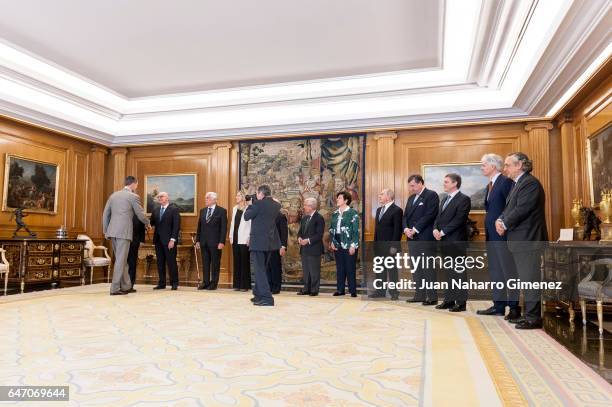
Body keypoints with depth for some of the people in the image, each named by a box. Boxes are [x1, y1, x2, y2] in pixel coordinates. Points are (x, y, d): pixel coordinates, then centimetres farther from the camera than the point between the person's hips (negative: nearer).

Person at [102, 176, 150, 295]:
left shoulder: (113, 195, 14)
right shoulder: (133, 196, -3)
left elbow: (105, 214, 15)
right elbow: (141, 215, 0)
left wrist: (105, 231, 21)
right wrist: (147, 224, 19)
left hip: (112, 231, 7)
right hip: (124, 232, -7)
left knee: (121, 259, 15)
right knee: (120, 260, -2)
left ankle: (126, 286, 24)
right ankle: (115, 288, 0)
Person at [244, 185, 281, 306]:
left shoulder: (258, 203, -15)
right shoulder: (276, 205, 6)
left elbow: (246, 216, -7)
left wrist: (251, 205, 6)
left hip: (258, 242, -7)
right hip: (270, 241, 8)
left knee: (259, 270, -3)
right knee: (261, 269, 20)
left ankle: (266, 298, -7)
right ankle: (258, 294, 30)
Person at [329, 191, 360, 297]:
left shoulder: (352, 213, -6)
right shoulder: (335, 214, 12)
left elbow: (356, 230, -10)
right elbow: (331, 229, 17)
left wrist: (353, 245, -16)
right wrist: (332, 242, 5)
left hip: (348, 245, -6)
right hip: (338, 245, 6)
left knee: (350, 268, -2)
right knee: (339, 268, 9)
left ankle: (353, 291, 6)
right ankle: (340, 289, 17)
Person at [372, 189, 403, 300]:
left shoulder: (397, 210, -10)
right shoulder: (379, 210, 16)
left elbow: (398, 230, -14)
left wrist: (394, 246, -18)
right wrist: (375, 243, 13)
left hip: (390, 246, -8)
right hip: (379, 246, 8)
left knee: (392, 269, 1)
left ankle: (394, 292, 10)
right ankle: (381, 291, 19)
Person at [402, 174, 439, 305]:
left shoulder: (431, 195, -5)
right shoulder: (411, 198, 19)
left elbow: (429, 215, -16)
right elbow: (405, 216, 16)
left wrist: (415, 229, -16)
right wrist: (406, 229, -4)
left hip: (425, 238, -8)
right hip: (412, 238, 8)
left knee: (428, 268, -4)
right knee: (416, 268, 10)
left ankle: (432, 296, 3)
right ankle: (419, 295, 17)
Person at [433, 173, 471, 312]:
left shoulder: (464, 199, -8)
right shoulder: (445, 199, 18)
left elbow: (459, 220, -17)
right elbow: (439, 217, 16)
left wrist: (443, 232, -17)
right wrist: (435, 229, -3)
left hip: (456, 241, -8)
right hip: (445, 241, 8)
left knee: (459, 272, -1)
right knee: (449, 272, 13)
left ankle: (461, 302, 6)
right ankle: (449, 300, 20)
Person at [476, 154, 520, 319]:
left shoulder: (506, 181, -10)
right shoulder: (490, 185, 17)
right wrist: (488, 229, 13)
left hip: (503, 233, -9)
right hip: (491, 234, 9)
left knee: (509, 270, -2)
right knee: (495, 271, 12)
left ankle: (514, 307, 6)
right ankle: (498, 305, 20)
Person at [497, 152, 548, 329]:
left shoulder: (530, 183, -13)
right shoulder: (518, 184, 19)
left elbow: (521, 210, -21)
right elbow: (509, 207, 18)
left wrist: (505, 224, -10)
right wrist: (500, 220, -1)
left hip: (528, 239, -10)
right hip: (520, 240, 10)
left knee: (530, 279, -5)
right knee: (526, 279, 15)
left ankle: (533, 318, 2)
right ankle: (528, 314, 24)